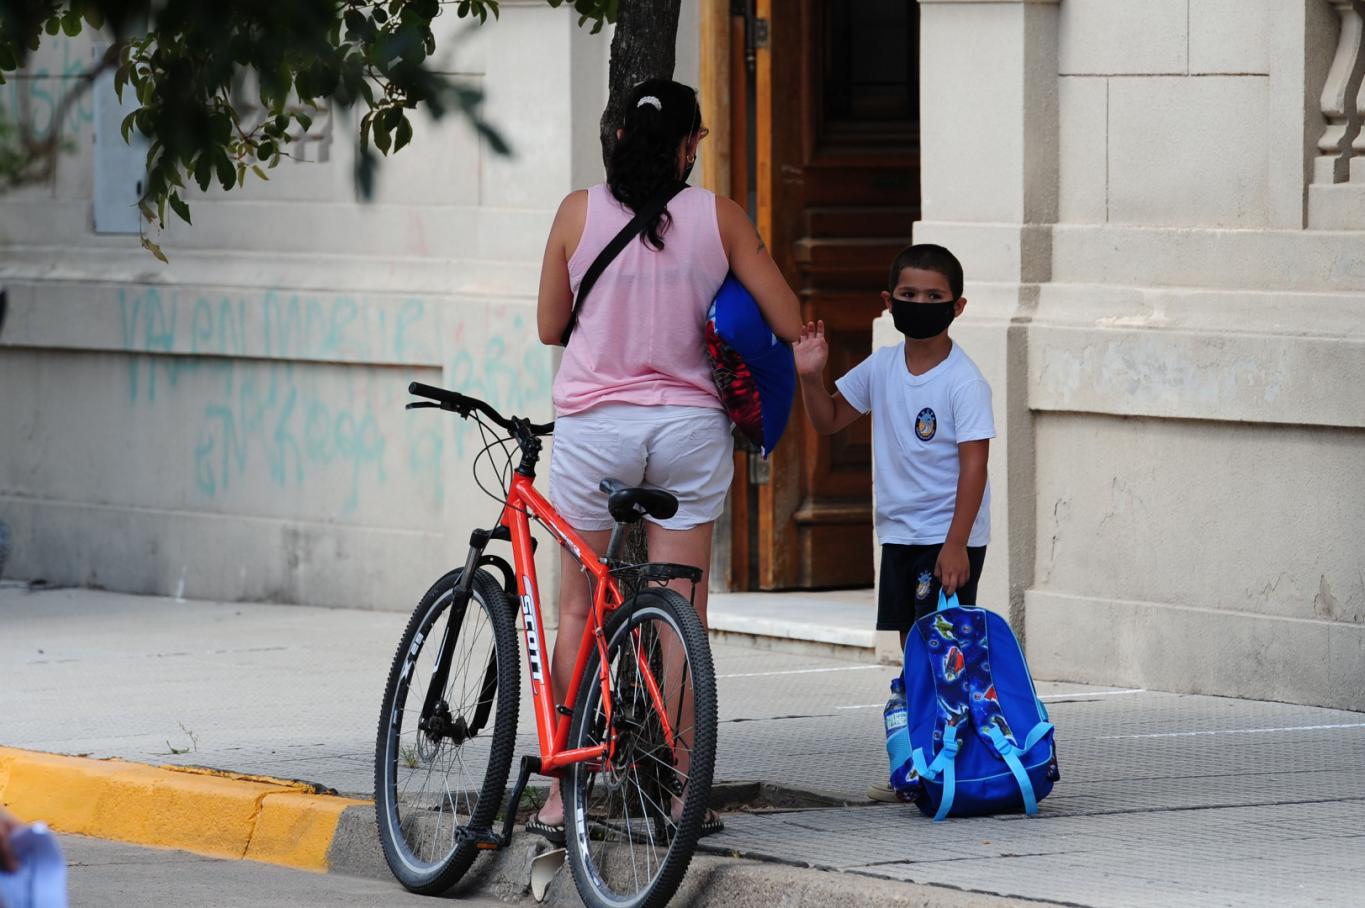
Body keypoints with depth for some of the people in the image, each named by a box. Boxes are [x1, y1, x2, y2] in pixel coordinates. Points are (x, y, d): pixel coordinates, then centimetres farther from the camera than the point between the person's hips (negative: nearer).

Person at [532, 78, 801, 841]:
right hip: (690, 426, 0)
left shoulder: (580, 212, -3)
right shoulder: (719, 217, -3)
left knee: (579, 612, 9)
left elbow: (549, 326, 4)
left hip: (594, 424, 0)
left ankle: (561, 797, 7)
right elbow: (790, 325, -2)